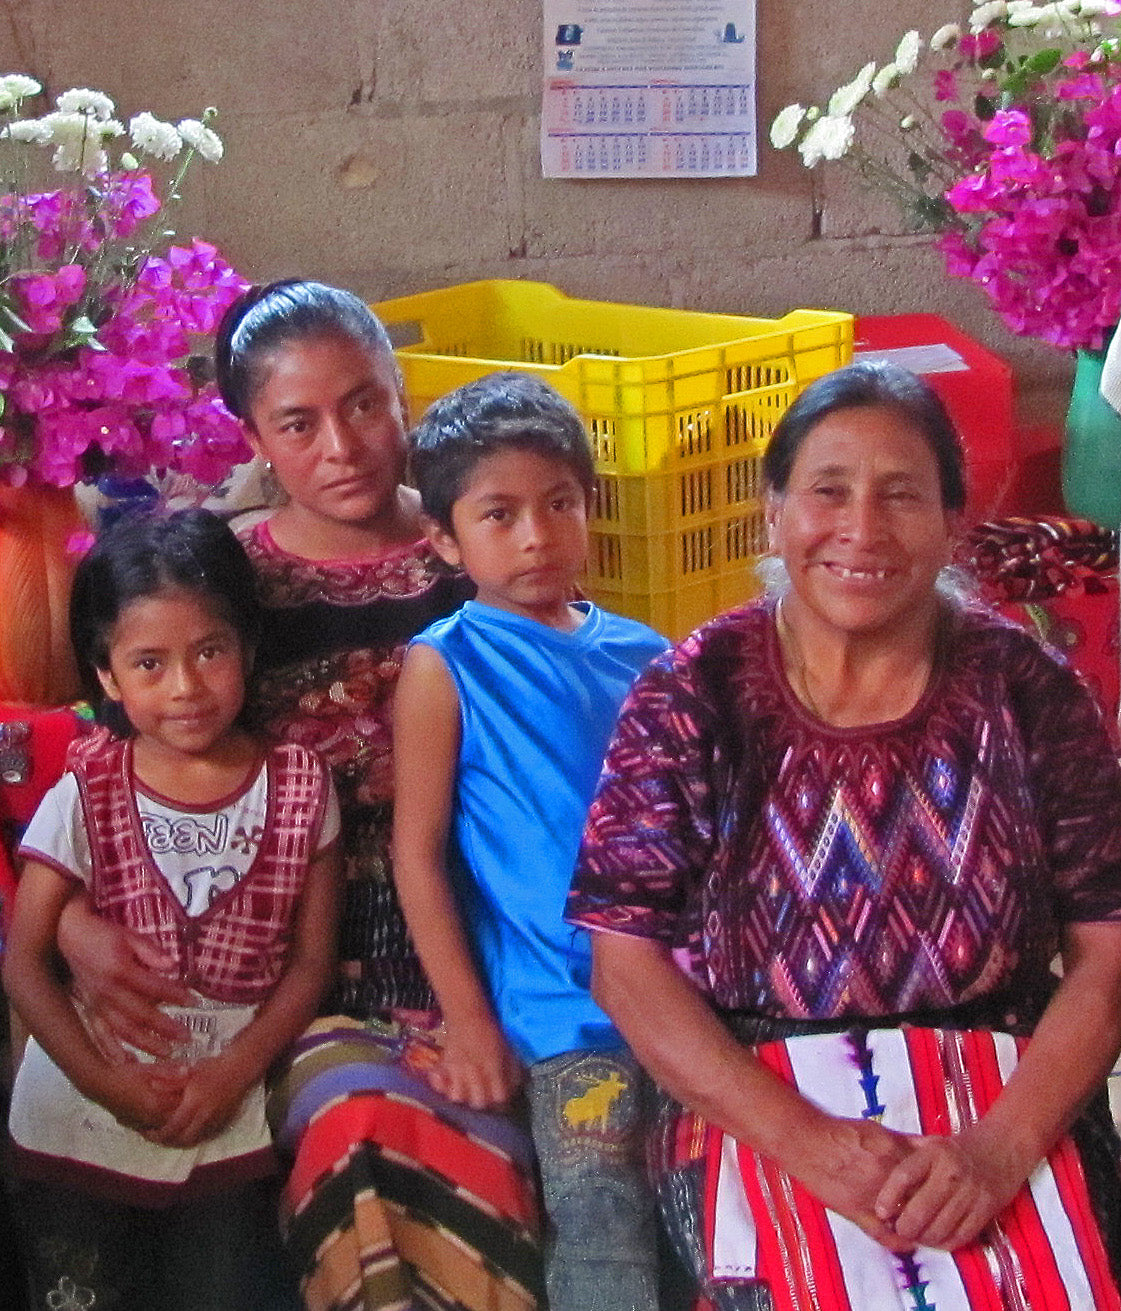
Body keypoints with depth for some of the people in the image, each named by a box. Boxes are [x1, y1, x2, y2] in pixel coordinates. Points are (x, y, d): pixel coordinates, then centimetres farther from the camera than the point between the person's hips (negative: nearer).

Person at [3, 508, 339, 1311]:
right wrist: (105, 1082, -17)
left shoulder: (298, 787, -5)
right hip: (82, 1127, 0)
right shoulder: (85, 793, -8)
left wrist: (232, 1074, -13)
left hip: (231, 1127, 0)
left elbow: (312, 960, -2)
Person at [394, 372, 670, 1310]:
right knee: (602, 1225, -12)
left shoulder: (642, 656, 10)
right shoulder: (444, 668, -2)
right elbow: (418, 852, -3)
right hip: (563, 1013, -4)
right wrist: (467, 1019, -6)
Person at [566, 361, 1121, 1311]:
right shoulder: (692, 696, 0)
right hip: (752, 1101, -1)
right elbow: (628, 958, -4)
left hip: (1006, 1096, 2)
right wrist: (801, 1139, -16)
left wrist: (1001, 1148, -15)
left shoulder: (1024, 691, 3)